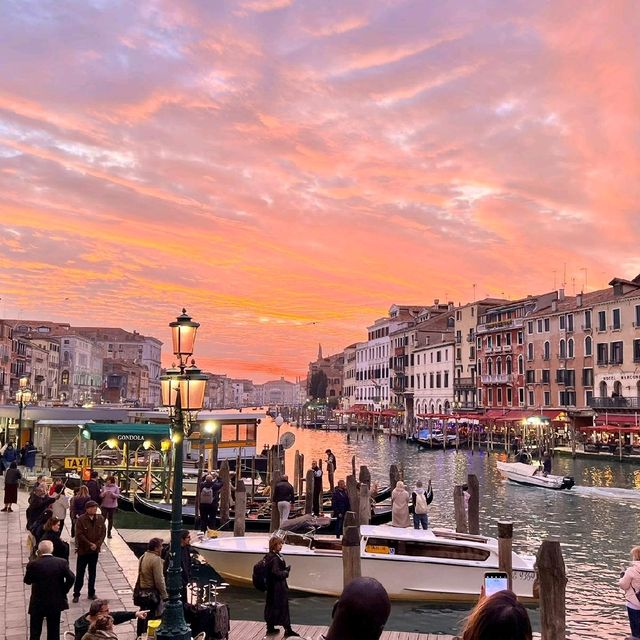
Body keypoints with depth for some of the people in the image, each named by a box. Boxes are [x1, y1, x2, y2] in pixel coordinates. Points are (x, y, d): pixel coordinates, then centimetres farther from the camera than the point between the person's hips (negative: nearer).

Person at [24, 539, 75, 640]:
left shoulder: (33, 564, -16)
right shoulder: (62, 563, -11)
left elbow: (27, 581, -2)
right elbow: (71, 578, -14)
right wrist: (64, 591, 2)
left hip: (38, 603, -2)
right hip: (56, 602, 2)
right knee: (54, 631, 15)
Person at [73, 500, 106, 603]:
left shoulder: (100, 519, 0)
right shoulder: (81, 520, -13)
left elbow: (103, 532, 1)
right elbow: (79, 535, -16)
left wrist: (97, 544, -12)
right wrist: (90, 544, -18)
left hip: (95, 550, 4)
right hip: (83, 550, -4)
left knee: (92, 573, 13)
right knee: (80, 573, 4)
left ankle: (91, 593, 23)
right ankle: (76, 594, 14)